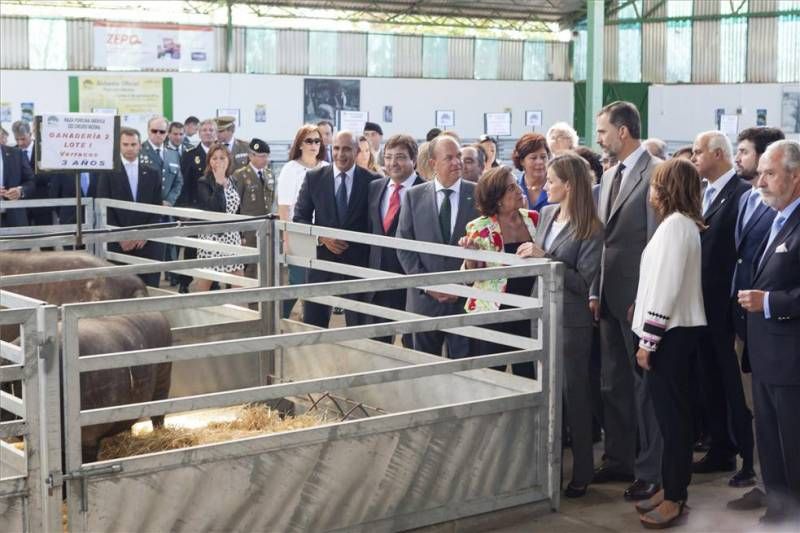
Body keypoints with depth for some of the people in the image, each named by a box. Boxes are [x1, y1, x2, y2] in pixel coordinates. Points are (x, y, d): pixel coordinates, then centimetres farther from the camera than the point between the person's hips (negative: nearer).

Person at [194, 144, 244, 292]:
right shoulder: (203, 183, -7)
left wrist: (240, 236, 16)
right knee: (203, 283, -1)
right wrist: (218, 183, -19)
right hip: (212, 238, -6)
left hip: (232, 238, 6)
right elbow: (215, 208, -23)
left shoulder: (232, 182, 11)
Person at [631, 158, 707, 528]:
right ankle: (672, 488, 20)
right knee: (672, 412, 13)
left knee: (671, 414, -4)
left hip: (670, 332, -10)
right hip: (677, 329, 10)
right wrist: (650, 335, 14)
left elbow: (666, 287, -20)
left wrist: (647, 341, -19)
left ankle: (674, 498, 3)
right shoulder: (684, 222, 14)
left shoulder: (675, 225, -16)